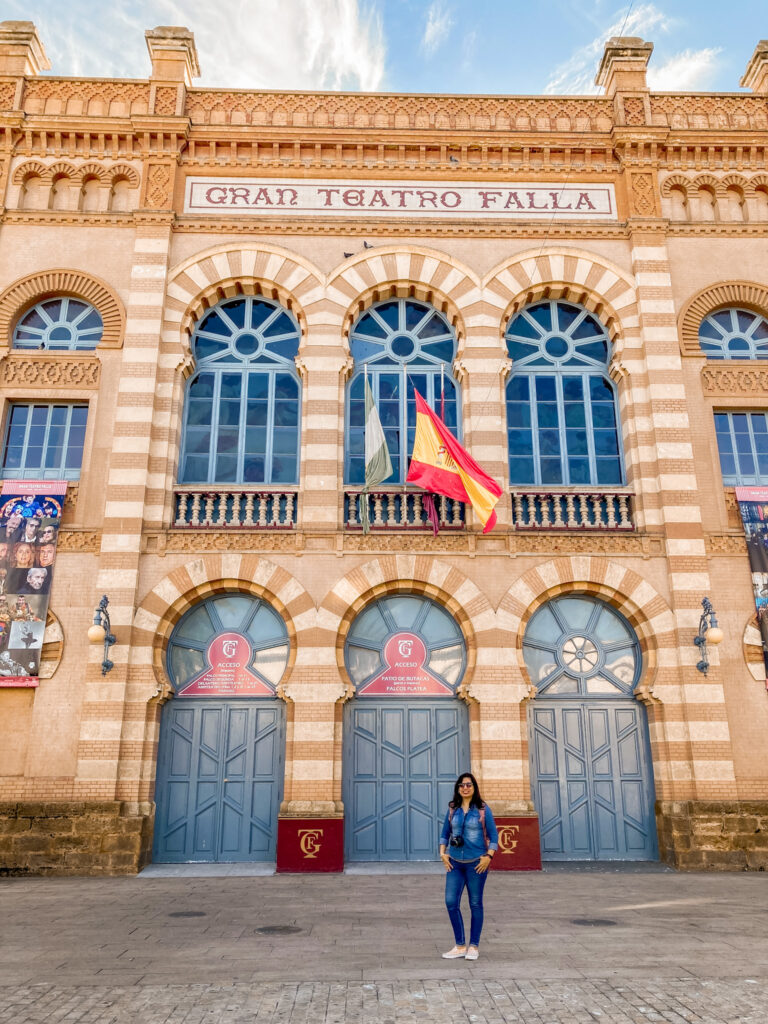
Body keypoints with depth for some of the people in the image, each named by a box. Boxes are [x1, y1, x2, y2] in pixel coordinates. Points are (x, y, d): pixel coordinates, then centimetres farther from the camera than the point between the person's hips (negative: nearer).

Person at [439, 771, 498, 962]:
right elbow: (445, 833, 14)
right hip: (455, 863, 3)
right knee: (451, 902, -3)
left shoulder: (483, 809, -3)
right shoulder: (452, 809, 6)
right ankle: (460, 946, 12)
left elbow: (493, 836, -1)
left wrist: (489, 856, -11)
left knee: (475, 904, 6)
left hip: (476, 863, -3)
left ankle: (473, 946, 20)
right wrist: (443, 853, 2)